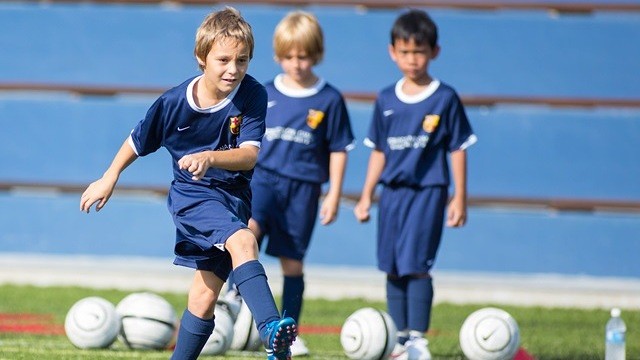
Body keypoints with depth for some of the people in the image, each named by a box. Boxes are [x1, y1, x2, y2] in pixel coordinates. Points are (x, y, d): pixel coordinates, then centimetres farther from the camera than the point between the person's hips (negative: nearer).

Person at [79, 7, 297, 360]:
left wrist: (210, 158, -41)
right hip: (191, 195, -3)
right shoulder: (174, 102, -12)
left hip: (233, 196, 3)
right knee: (243, 241, -31)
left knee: (205, 294, 5)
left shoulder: (253, 96, -13)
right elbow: (138, 140, 6)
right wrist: (109, 178, 15)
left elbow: (249, 155, -23)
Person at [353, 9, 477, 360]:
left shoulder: (445, 98, -3)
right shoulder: (386, 100, 7)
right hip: (392, 191, 5)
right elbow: (379, 152, 14)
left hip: (428, 190, -5)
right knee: (393, 269, 7)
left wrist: (459, 197, -3)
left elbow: (457, 150, -1)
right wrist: (366, 196, 12)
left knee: (416, 266, -12)